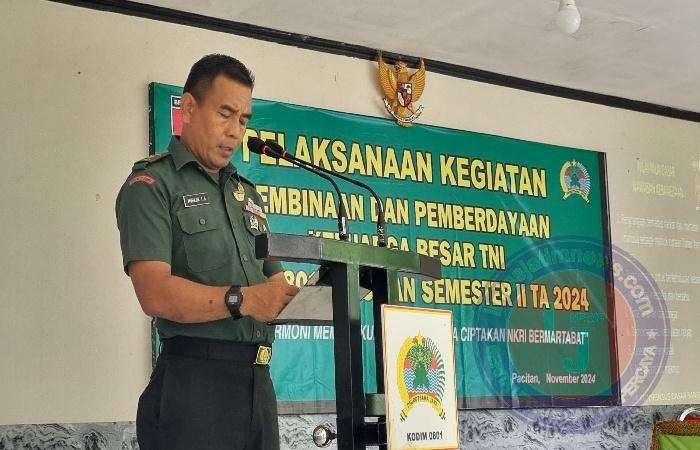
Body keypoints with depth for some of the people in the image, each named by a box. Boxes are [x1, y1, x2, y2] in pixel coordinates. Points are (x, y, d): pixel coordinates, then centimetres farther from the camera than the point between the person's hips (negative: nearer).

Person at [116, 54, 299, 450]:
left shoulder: (246, 193, 22)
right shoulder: (151, 184, -1)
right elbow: (156, 293, -15)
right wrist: (240, 300, -29)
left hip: (258, 380, 7)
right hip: (196, 380, -7)